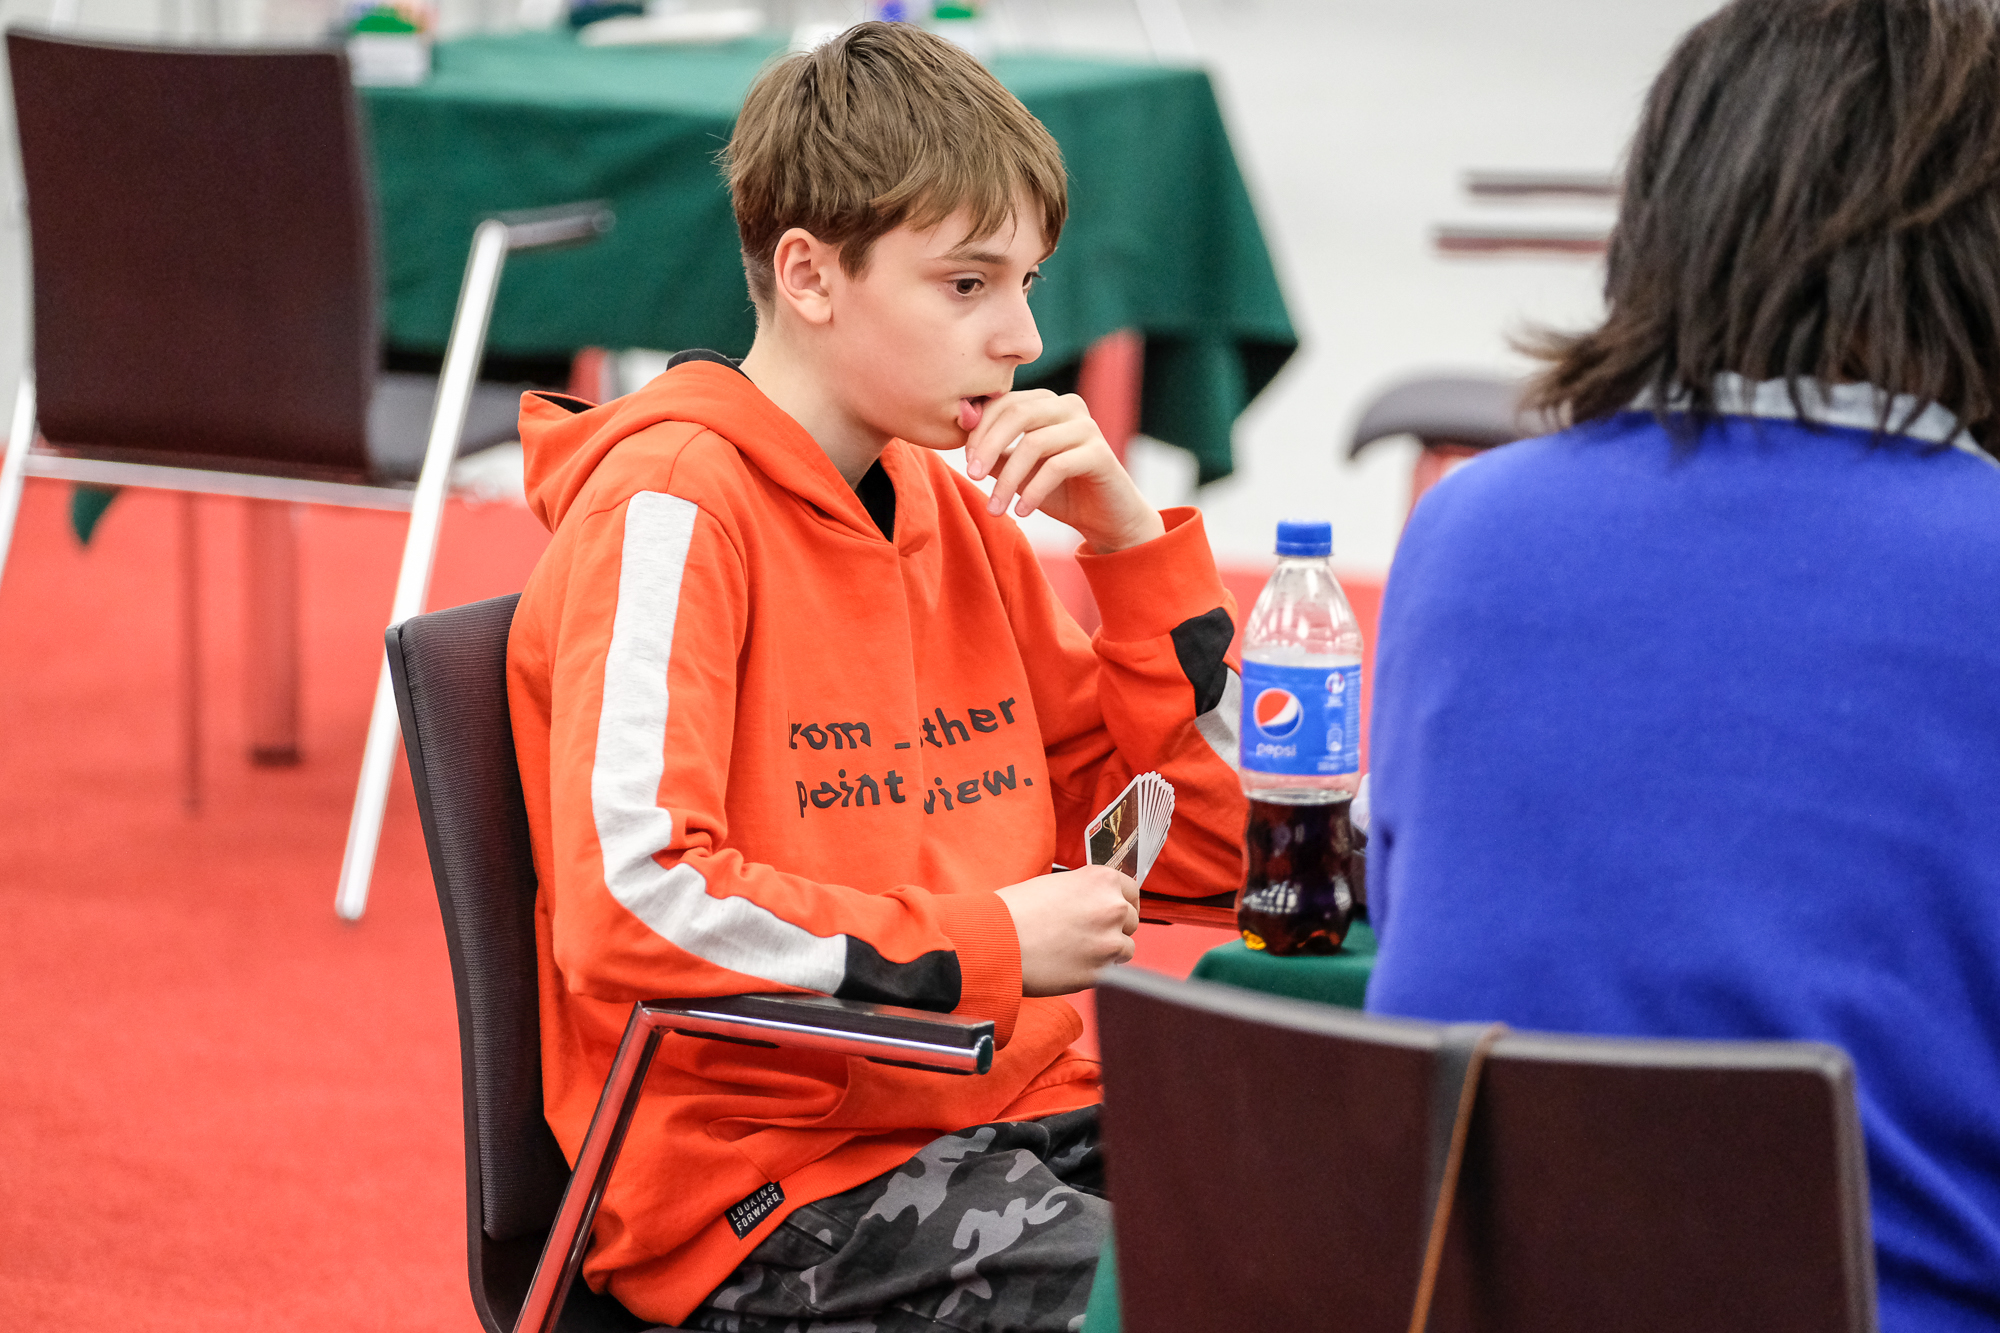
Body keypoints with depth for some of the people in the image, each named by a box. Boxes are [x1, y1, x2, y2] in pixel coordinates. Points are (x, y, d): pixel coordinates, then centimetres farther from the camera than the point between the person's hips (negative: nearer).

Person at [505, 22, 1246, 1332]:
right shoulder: (671, 506, -9)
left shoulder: (956, 515, 14)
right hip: (760, 1191, -7)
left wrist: (1132, 538, 5)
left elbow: (1196, 845, 17)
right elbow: (628, 903, -22)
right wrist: (985, 943, -15)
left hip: (1007, 1117, 7)